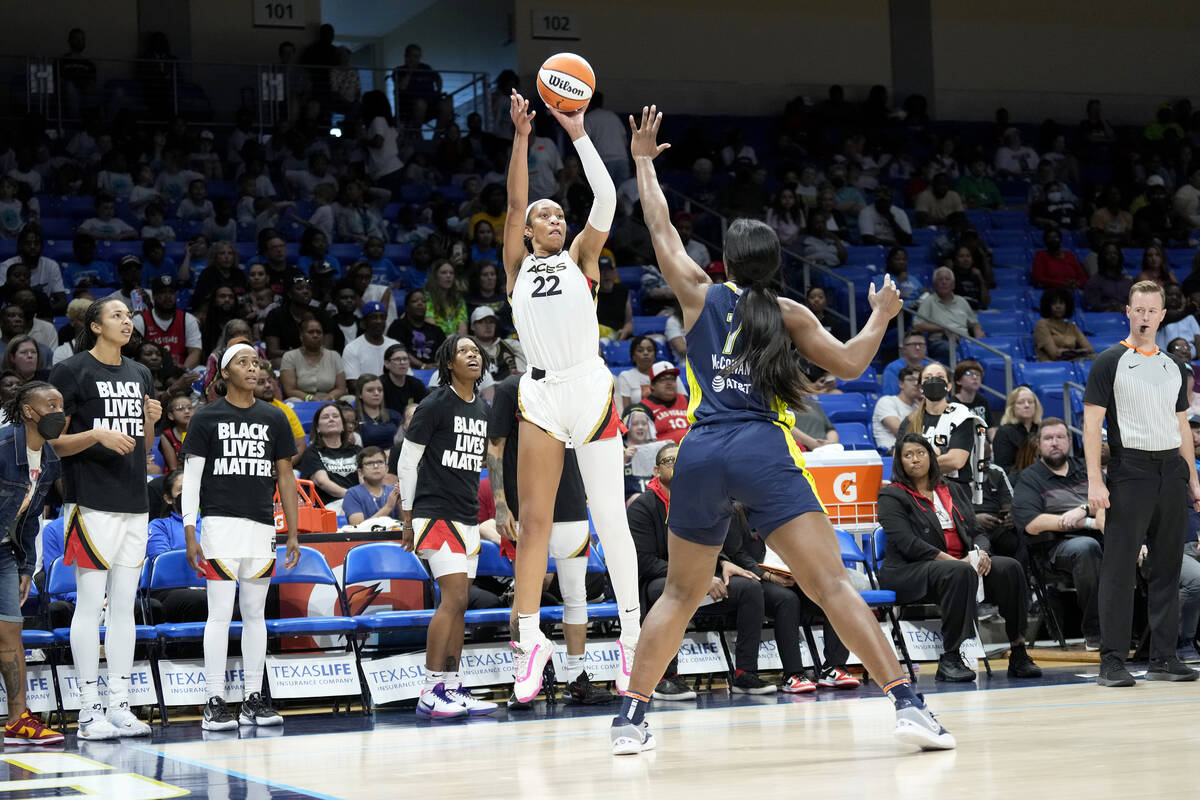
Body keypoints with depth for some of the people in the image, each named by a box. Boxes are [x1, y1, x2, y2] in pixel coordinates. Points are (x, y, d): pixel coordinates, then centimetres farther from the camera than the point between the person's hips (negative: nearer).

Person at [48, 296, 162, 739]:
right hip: (91, 502, -7)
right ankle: (89, 710, -1)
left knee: (124, 606, 7)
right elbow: (55, 443, -6)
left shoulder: (139, 374, 16)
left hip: (134, 503, 7)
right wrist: (97, 435, -21)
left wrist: (151, 421, 3)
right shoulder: (71, 371, -5)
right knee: (90, 603, -5)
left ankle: (120, 705, 11)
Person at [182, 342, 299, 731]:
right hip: (220, 523, -4)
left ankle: (254, 699, 13)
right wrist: (189, 534, -7)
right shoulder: (207, 417, 1)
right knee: (220, 613, -5)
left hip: (262, 527, 4)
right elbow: (191, 477, 0)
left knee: (255, 614, 8)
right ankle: (214, 703, -2)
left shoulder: (274, 418, 11)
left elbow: (285, 476, 13)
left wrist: (293, 533, 8)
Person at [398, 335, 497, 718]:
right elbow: (406, 462, -5)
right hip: (436, 511, -7)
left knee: (457, 604, 8)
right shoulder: (435, 405, -8)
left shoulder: (484, 409, 13)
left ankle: (453, 689, 12)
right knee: (454, 598, -15)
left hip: (468, 516, 7)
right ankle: (430, 692, -12)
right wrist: (407, 518, -5)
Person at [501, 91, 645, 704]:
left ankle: (633, 631, 8)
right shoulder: (518, 264, 14)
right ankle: (529, 638, -5)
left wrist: (578, 134, -3)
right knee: (534, 519, -4)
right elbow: (514, 201, 2)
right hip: (540, 394, 1)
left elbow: (606, 199, 0)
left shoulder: (582, 258, 12)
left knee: (608, 514, 0)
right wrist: (521, 136, -5)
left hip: (590, 387, -1)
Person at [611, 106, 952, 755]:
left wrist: (644, 162, 35)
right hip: (763, 451, -2)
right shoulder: (788, 314, 9)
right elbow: (848, 364, 10)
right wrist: (881, 317, 26)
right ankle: (907, 704, -15)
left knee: (680, 593, 17)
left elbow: (661, 230, 23)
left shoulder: (700, 296, 12)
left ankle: (630, 718, 15)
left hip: (701, 453, 2)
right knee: (832, 586, -8)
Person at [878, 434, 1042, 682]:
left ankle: (1018, 652, -18)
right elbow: (907, 543, -11)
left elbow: (977, 532, 17)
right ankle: (949, 659, -36)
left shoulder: (954, 490, 23)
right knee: (959, 573, -37)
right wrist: (952, 560, -20)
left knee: (1009, 568, -20)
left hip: (963, 563, 6)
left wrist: (981, 553, -8)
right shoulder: (892, 496, 3)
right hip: (910, 572, -6)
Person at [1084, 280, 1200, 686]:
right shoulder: (1110, 362, -1)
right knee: (1119, 569, -6)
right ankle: (1112, 660, -3)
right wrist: (1095, 481, -14)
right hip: (1129, 472, -5)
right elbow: (1091, 423, -6)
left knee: (1167, 569, 7)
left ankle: (1163, 659, 13)